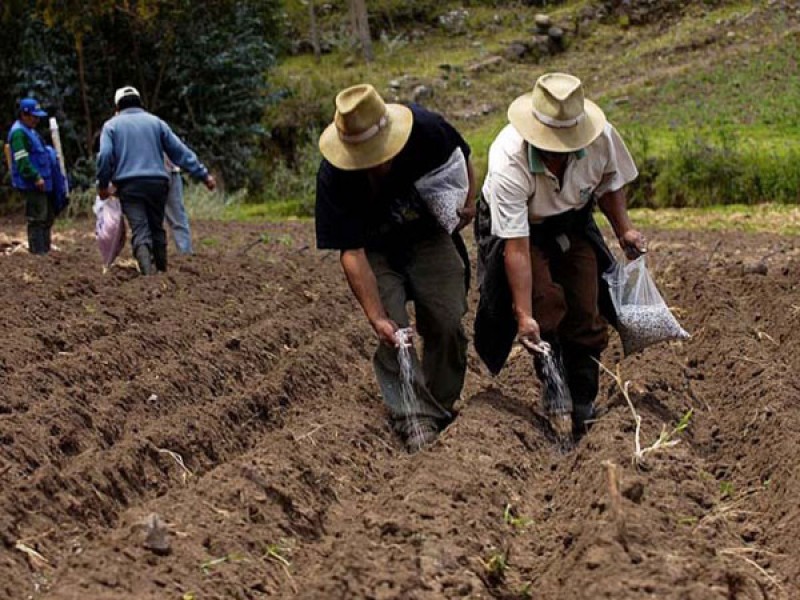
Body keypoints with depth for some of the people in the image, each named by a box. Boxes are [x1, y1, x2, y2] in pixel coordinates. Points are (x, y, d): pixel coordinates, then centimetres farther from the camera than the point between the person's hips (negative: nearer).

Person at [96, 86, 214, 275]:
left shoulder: (112, 125, 9)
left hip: (129, 185, -2)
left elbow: (105, 156, -6)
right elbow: (180, 151, 10)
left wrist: (103, 184, 6)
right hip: (157, 182, 2)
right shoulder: (155, 122, 15)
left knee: (140, 231, -10)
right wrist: (203, 174, 11)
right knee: (157, 228, 17)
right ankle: (162, 270, 19)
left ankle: (148, 272, -29)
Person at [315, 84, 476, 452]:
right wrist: (376, 317, -35)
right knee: (393, 335, -16)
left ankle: (443, 410, 11)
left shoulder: (425, 129, -29)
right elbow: (351, 253, -29)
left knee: (447, 324, -6)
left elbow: (460, 156, -1)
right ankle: (418, 423, -14)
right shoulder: (333, 178, -32)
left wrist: (468, 198, -2)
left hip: (430, 238, 2)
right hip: (377, 252, -1)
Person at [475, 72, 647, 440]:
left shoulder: (601, 137, -26)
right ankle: (553, 386, -3)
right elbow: (517, 247, -37)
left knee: (587, 315, -1)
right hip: (516, 228, -4)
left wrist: (624, 230, -13)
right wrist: (524, 317, -37)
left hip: (573, 224, 4)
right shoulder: (508, 162, -38)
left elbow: (610, 184, 0)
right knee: (546, 303, -25)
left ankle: (583, 413, 14)